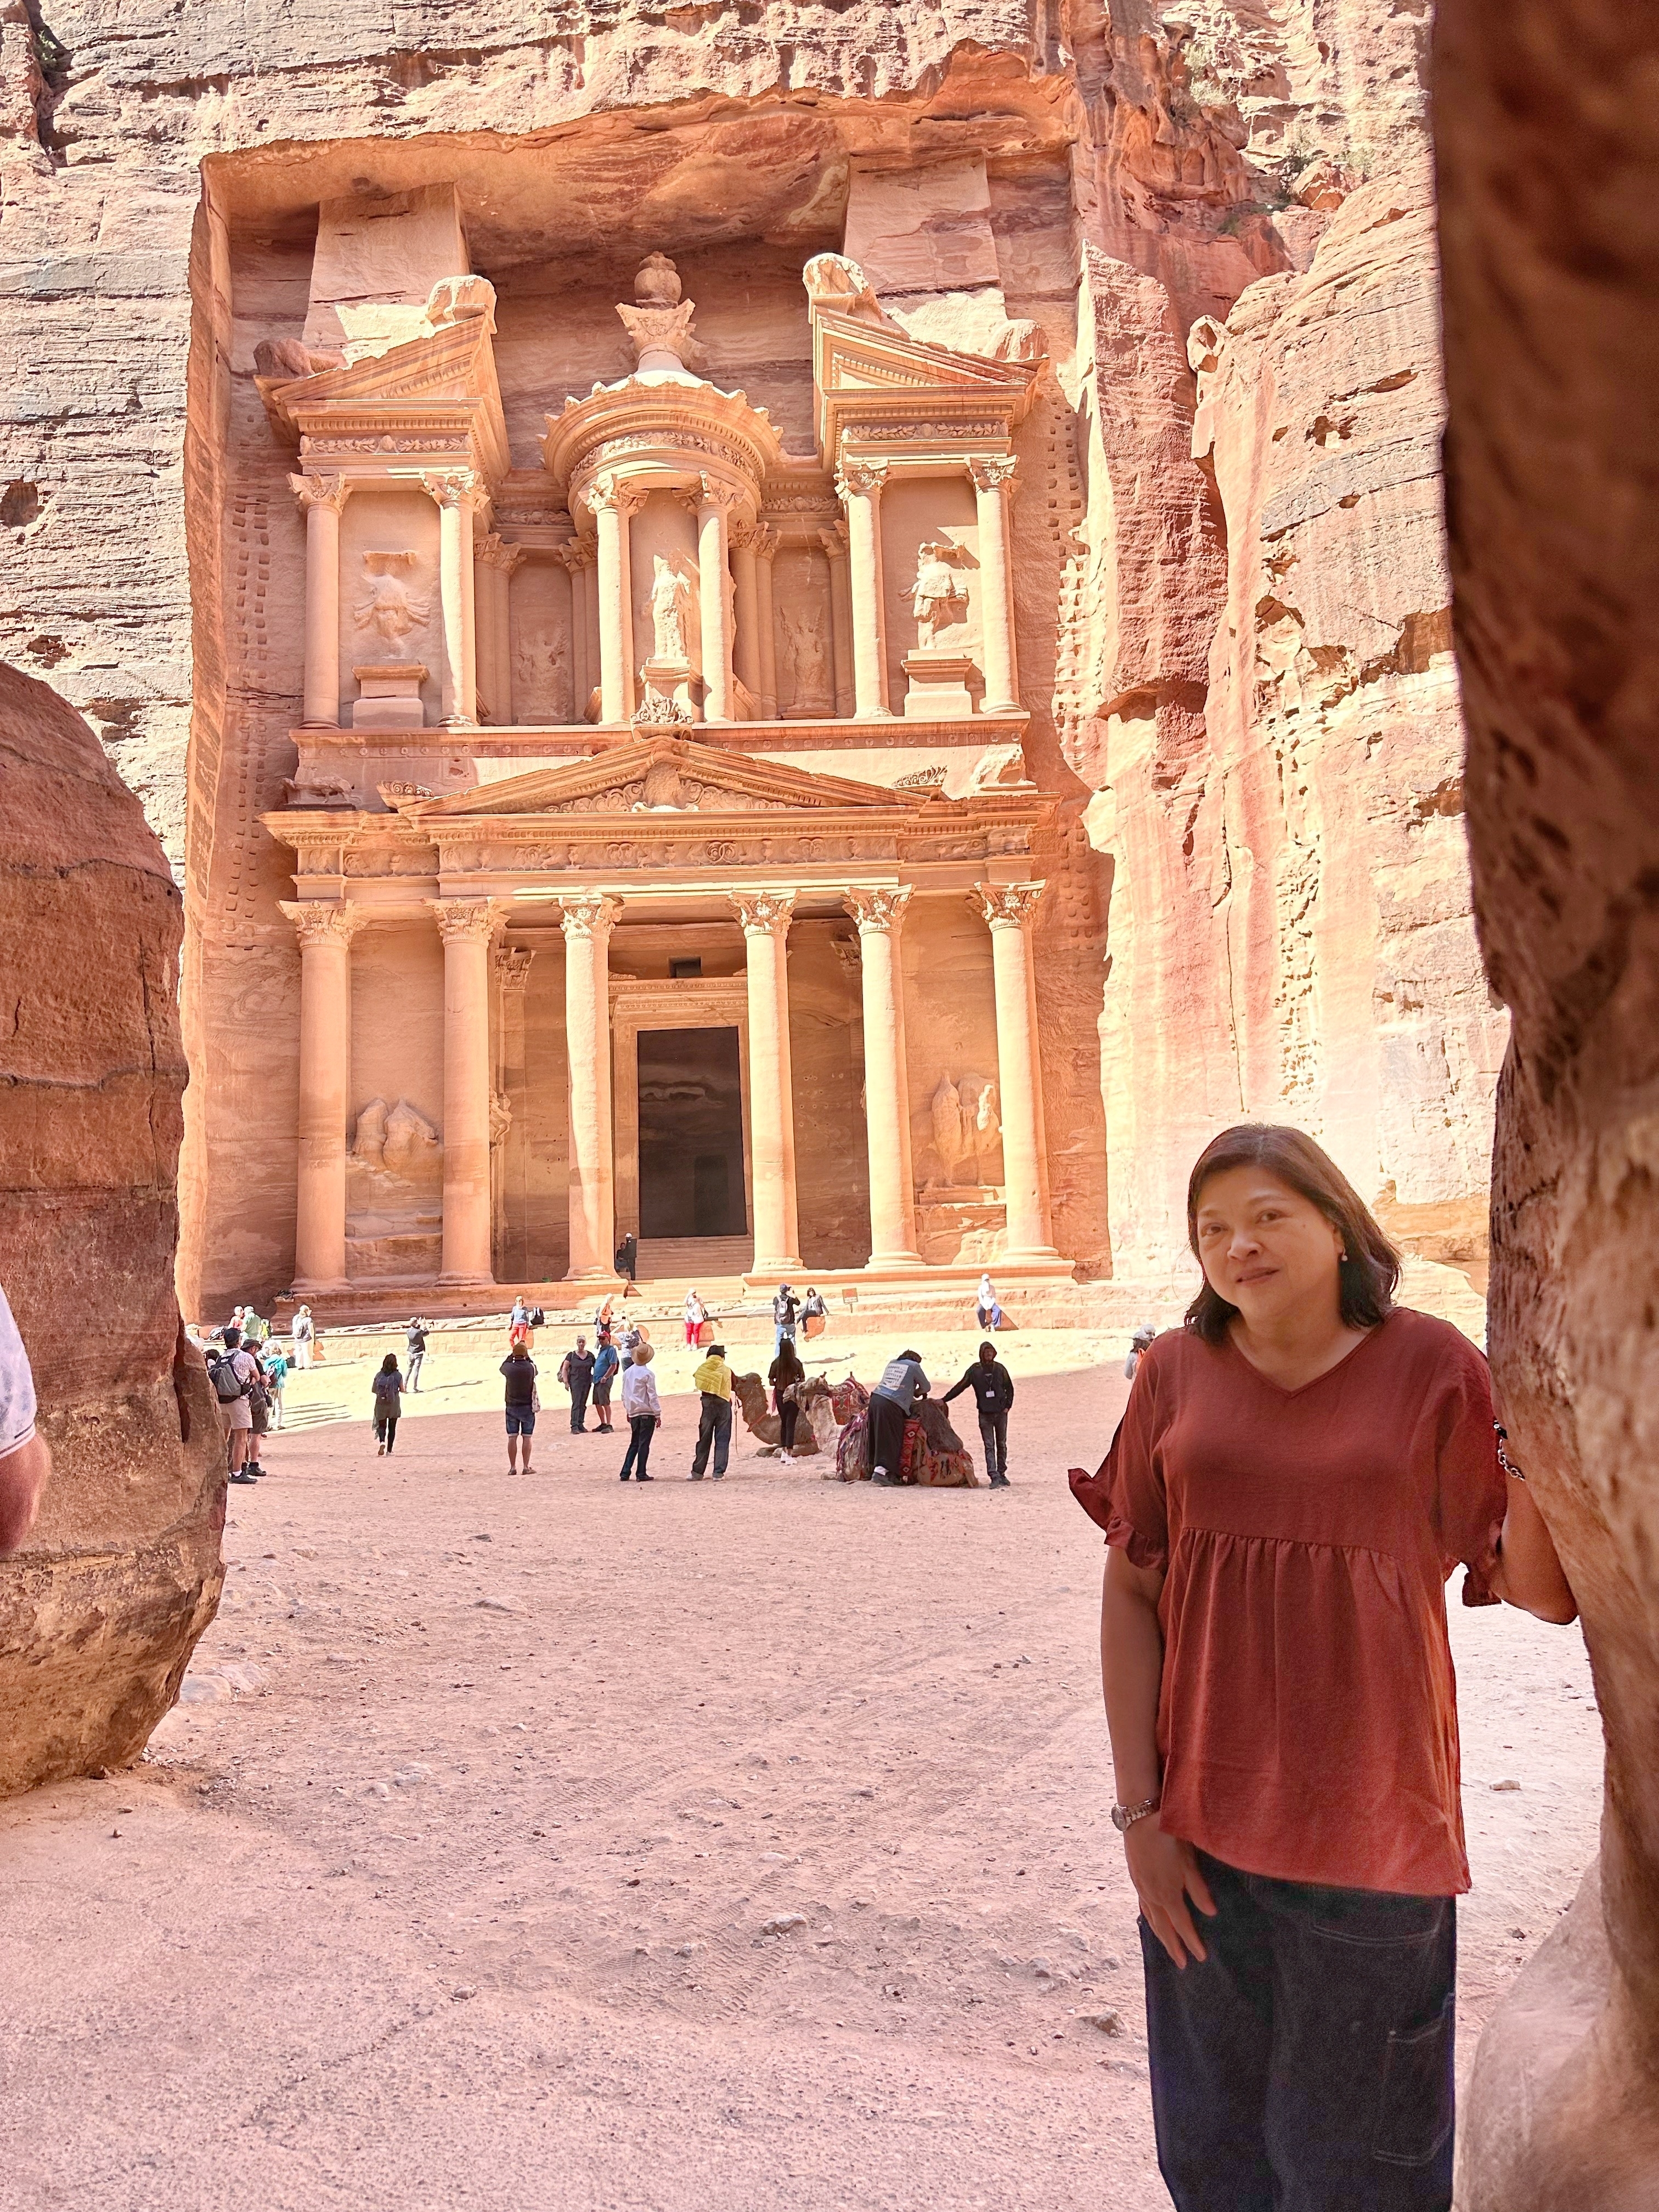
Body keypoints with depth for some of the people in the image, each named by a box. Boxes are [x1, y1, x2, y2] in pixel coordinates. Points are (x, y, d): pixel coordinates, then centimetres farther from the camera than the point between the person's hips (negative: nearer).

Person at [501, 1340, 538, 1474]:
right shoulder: (531, 1367, -10)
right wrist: (527, 1357, 19)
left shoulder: (509, 1368, -10)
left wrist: (511, 1356, 17)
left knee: (512, 1437, 4)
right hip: (528, 1407, -1)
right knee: (526, 1437, 3)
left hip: (512, 1407, 1)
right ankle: (526, 1467, 1)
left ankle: (512, 1467, 4)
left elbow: (502, 1367, 14)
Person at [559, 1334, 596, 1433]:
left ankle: (581, 1425, 16)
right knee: (576, 1404, -10)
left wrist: (594, 1379, 5)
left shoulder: (590, 1355, 7)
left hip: (587, 1383, 3)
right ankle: (574, 1426, -12)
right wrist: (566, 1382, -7)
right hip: (575, 1383, -3)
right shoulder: (571, 1355, -1)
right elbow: (564, 1369, 0)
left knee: (583, 1405, 9)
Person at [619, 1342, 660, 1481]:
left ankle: (625, 1473, 10)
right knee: (644, 1444, -1)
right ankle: (641, 1474, -1)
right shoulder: (648, 1374, -13)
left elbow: (624, 1394, 12)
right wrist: (658, 1414, -7)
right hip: (647, 1412, -6)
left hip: (633, 1413, 6)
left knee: (634, 1443, 14)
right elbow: (652, 1396, -12)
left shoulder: (627, 1372, 5)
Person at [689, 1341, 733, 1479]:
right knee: (722, 1440, 3)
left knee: (704, 1439, 10)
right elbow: (731, 1388, 0)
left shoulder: (701, 1369, 1)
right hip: (723, 1405, -2)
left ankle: (697, 1472, 11)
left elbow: (696, 1386, -2)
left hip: (706, 1404, 2)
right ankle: (719, 1473, -2)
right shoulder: (726, 1371, -3)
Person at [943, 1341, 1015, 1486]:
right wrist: (945, 1400, 0)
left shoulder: (1000, 1368, 4)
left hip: (1001, 1413, 2)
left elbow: (1009, 1388, 11)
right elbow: (960, 1387, 3)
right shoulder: (975, 1370, 0)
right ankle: (994, 1477, -10)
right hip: (985, 1414, -1)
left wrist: (1007, 1406, 1)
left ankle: (1001, 1474, 20)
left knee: (1002, 1445, 10)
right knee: (989, 1446, -6)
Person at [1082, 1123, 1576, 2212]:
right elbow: (1130, 1593, 1)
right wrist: (1140, 1810, -1)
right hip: (1203, 1829, 2)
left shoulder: (1434, 1367, -6)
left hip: (1372, 1831, -2)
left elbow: (1545, 1593, -6)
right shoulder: (1178, 1373, -1)